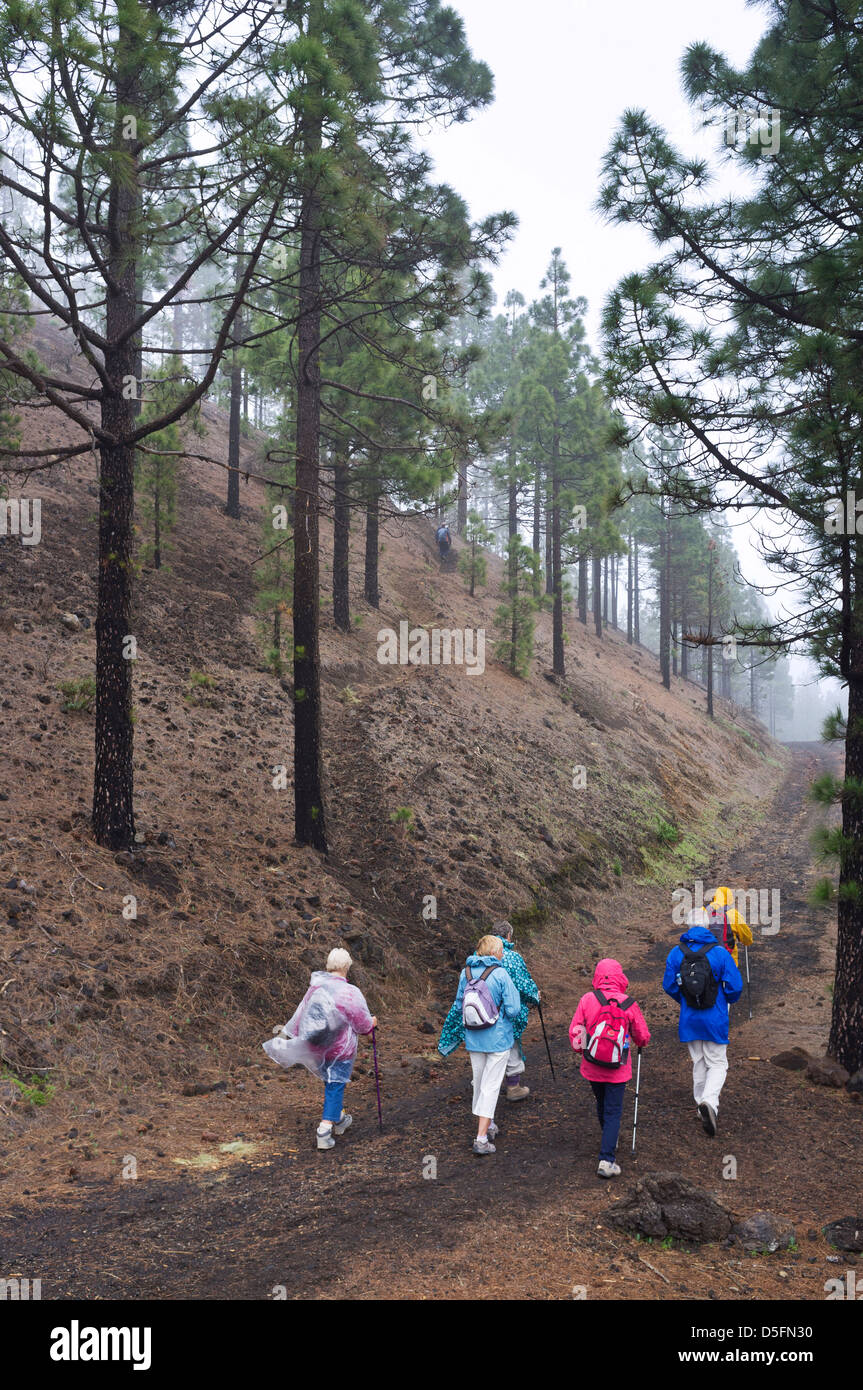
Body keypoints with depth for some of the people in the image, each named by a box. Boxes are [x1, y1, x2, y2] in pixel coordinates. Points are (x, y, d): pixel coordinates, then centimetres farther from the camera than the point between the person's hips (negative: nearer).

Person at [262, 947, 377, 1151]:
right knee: (335, 1087, 2)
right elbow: (363, 1024, -11)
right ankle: (324, 1131, -3)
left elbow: (301, 1013, 7)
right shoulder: (350, 993, -21)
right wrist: (372, 1023, 12)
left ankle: (338, 1119, 42)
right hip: (340, 1049, -6)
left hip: (317, 1048, 6)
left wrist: (286, 1034, 19)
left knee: (331, 1083, 23)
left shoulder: (315, 987, -4)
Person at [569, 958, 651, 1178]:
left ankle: (609, 1142, 45)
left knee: (601, 1105, 24)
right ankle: (606, 1161, -4)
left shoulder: (587, 999, -11)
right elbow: (643, 1036, -1)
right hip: (618, 1070, -2)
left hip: (591, 1067, 2)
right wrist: (641, 1043, 23)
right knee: (613, 1112, 4)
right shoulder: (629, 1004, -11)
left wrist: (581, 1049, 13)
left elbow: (574, 1031, -7)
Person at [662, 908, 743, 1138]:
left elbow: (669, 985, 1)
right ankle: (709, 1101, -17)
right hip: (715, 1020, -3)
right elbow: (735, 986, -11)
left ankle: (703, 1104, 24)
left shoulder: (676, 953, -5)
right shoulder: (720, 952, -12)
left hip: (689, 1020, 3)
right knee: (717, 1063, 6)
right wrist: (727, 1001, 11)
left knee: (699, 1063, 18)